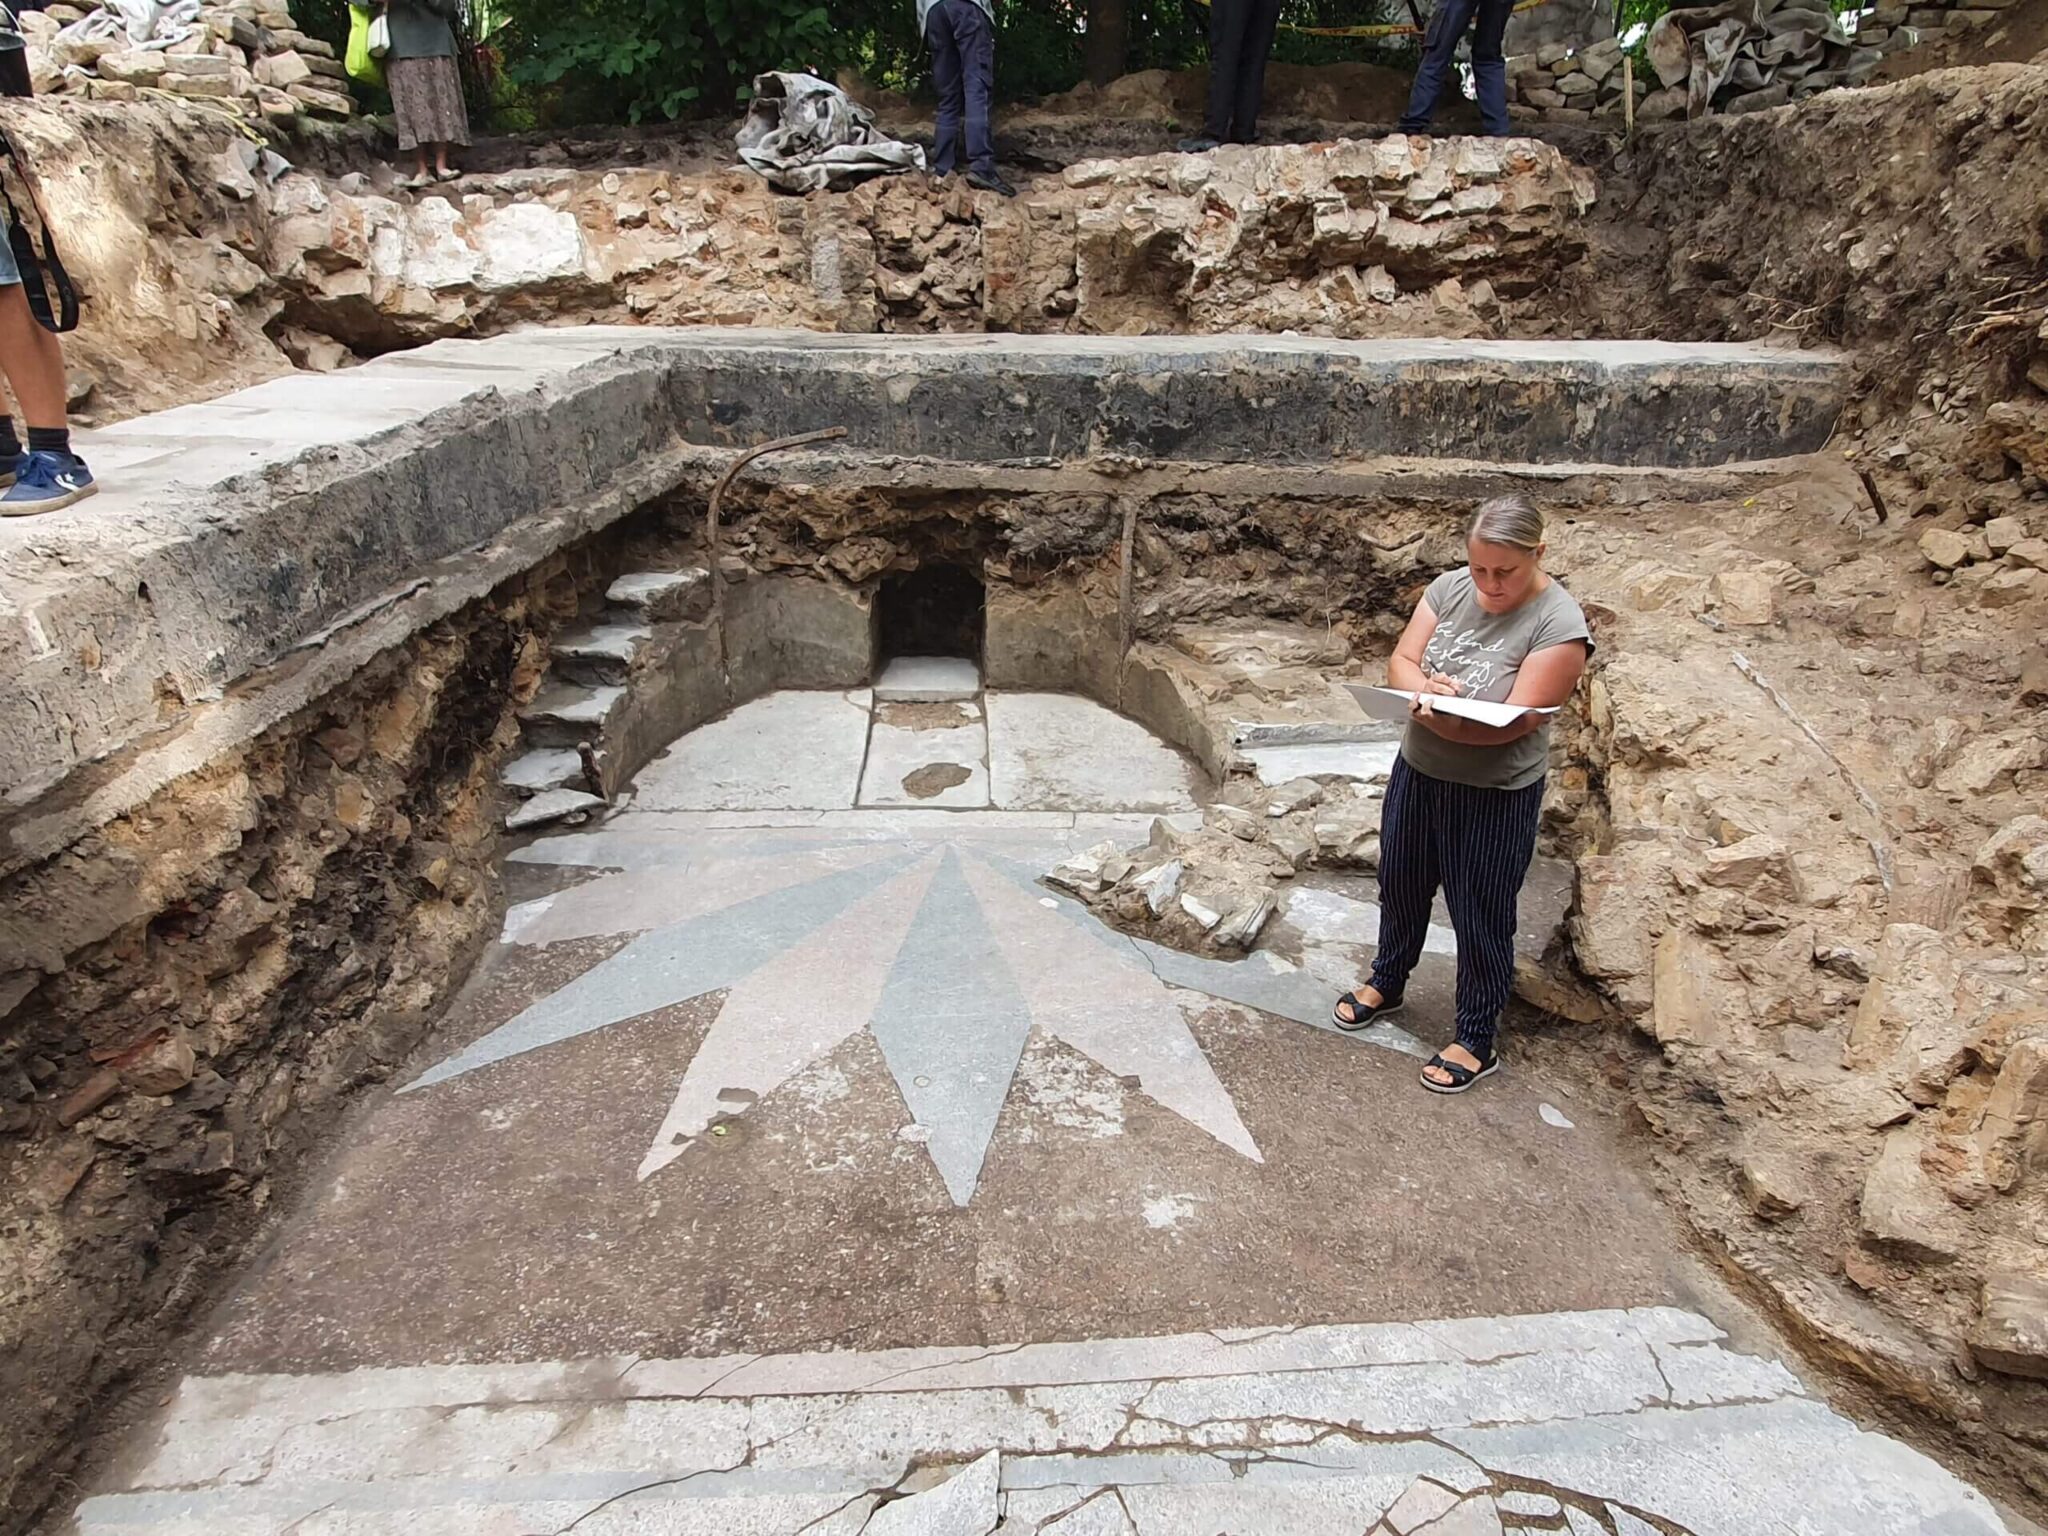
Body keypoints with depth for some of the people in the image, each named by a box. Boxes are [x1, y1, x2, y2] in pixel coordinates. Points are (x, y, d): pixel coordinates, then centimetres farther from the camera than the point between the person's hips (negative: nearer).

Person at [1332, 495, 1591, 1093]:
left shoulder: (1559, 626, -21)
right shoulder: (1450, 588, -5)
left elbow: (1516, 721, -25)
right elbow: (1401, 660, -5)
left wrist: (1449, 722, -40)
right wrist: (1425, 691, -27)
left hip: (1494, 795, -6)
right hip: (1418, 769, 6)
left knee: (1480, 917, 9)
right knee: (1400, 886, 22)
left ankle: (1477, 1042, 28)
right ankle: (1386, 984, 47)